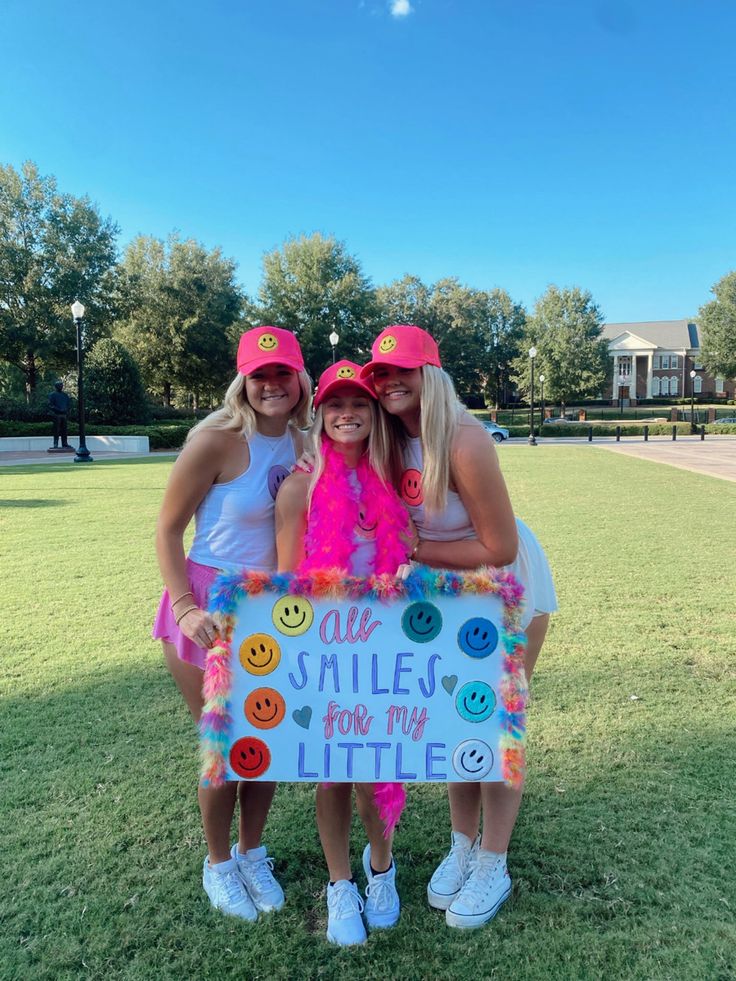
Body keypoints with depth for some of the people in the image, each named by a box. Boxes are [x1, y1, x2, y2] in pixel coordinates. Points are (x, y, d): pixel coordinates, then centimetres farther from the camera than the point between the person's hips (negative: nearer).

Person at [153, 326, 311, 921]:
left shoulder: (300, 442, 1)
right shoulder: (218, 439, -18)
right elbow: (167, 530, -14)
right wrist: (186, 609, -23)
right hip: (208, 606, -5)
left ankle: (252, 853, 38)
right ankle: (219, 864, 33)